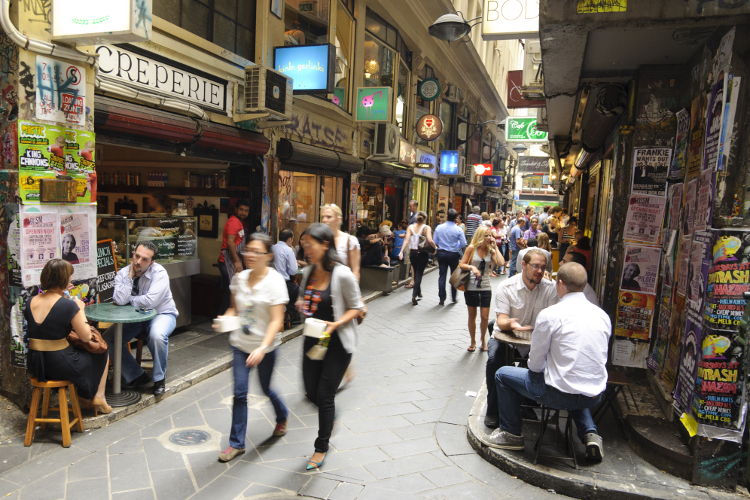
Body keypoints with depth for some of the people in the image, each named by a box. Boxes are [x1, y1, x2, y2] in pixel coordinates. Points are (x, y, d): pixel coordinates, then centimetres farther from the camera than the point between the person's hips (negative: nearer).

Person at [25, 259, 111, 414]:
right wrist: (80, 310, -2)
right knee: (101, 354, 21)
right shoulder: (68, 305, -21)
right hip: (60, 365, -6)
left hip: (36, 366, 7)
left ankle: (79, 396, 36)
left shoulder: (30, 302, -1)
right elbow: (86, 337, -14)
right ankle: (98, 397, 27)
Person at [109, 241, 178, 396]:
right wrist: (130, 276, -20)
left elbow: (150, 301, -31)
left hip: (162, 314, -5)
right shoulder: (123, 274, -5)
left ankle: (159, 379, -13)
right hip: (133, 318, 5)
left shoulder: (159, 273, -19)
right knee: (107, 339, -11)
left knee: (157, 335, -36)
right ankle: (137, 376, 2)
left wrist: (130, 299, -14)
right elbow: (120, 300, -21)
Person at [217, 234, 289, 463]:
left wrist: (262, 348, -30)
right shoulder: (239, 278, -1)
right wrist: (226, 317, -10)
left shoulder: (275, 281, -17)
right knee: (239, 392, 2)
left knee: (265, 388, 15)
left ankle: (282, 416, 47)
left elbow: (277, 321, -20)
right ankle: (236, 443, 18)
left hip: (265, 346, -3)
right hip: (241, 343, 4)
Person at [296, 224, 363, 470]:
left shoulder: (342, 275, -20)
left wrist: (336, 324, -26)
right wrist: (301, 304, -7)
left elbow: (356, 307, -11)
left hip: (338, 342, -6)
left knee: (325, 395, 3)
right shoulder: (308, 272, 0)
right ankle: (330, 416, 49)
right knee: (311, 392, 14)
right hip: (312, 339, 6)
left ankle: (321, 447, 25)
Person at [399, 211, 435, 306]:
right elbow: (430, 240, -22)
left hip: (412, 253, 4)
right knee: (419, 274, 1)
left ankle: (419, 292, 37)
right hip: (422, 254, -4)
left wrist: (401, 251, -15)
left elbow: (407, 240, -11)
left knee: (416, 273, 21)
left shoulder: (410, 227, 0)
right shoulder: (426, 228, -9)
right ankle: (414, 296, -11)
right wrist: (435, 247, -5)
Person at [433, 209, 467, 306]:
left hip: (441, 253, 2)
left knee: (442, 276, 5)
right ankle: (454, 298, 23)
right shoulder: (458, 230, -12)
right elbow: (463, 244, -10)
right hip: (453, 255, -2)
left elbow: (435, 241, -1)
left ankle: (442, 299, 6)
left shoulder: (439, 228, -5)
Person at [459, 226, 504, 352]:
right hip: (471, 287, -2)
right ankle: (473, 342, 27)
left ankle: (483, 340, 28)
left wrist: (495, 247, -7)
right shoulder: (472, 248, -3)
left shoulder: (491, 250, 4)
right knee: (472, 316, 10)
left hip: (486, 287, 2)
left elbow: (501, 263, -12)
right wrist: (471, 267, -22)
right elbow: (462, 264, -3)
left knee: (485, 317, 3)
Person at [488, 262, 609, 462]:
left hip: (558, 395, -6)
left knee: (503, 374, 13)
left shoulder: (550, 314, -15)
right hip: (595, 396, 6)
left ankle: (511, 434, 24)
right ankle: (590, 433, 21)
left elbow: (535, 364, -7)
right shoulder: (602, 315, 2)